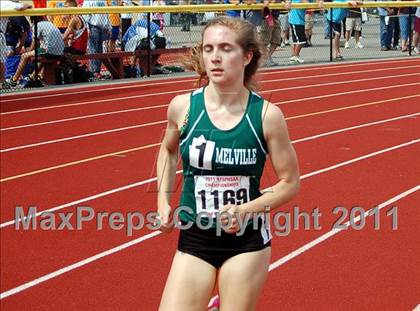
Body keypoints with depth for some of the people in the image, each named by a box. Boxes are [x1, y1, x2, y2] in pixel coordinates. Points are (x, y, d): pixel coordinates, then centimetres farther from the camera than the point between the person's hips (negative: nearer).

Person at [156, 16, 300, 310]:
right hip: (194, 240, 1)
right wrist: (164, 201, 4)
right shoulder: (183, 106, -7)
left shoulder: (267, 115, -11)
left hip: (247, 241, -1)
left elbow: (290, 182, -2)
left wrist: (246, 210, -17)